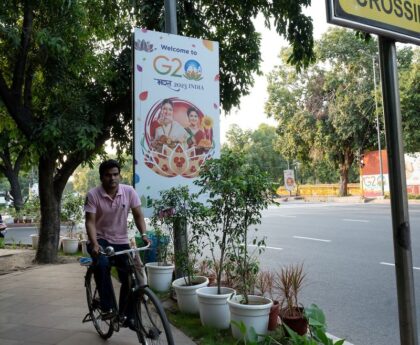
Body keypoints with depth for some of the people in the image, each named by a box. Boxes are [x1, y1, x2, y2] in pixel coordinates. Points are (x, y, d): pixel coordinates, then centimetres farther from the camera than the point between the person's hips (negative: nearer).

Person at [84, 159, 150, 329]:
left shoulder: (129, 191, -9)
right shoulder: (93, 195, -15)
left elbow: (138, 215, -7)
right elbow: (90, 222, -18)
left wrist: (144, 235, -23)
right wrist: (94, 244, -33)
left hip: (121, 241, 3)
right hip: (100, 239, -3)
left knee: (130, 277, -1)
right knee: (102, 264, -34)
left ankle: (127, 316, 20)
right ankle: (107, 307, -18)